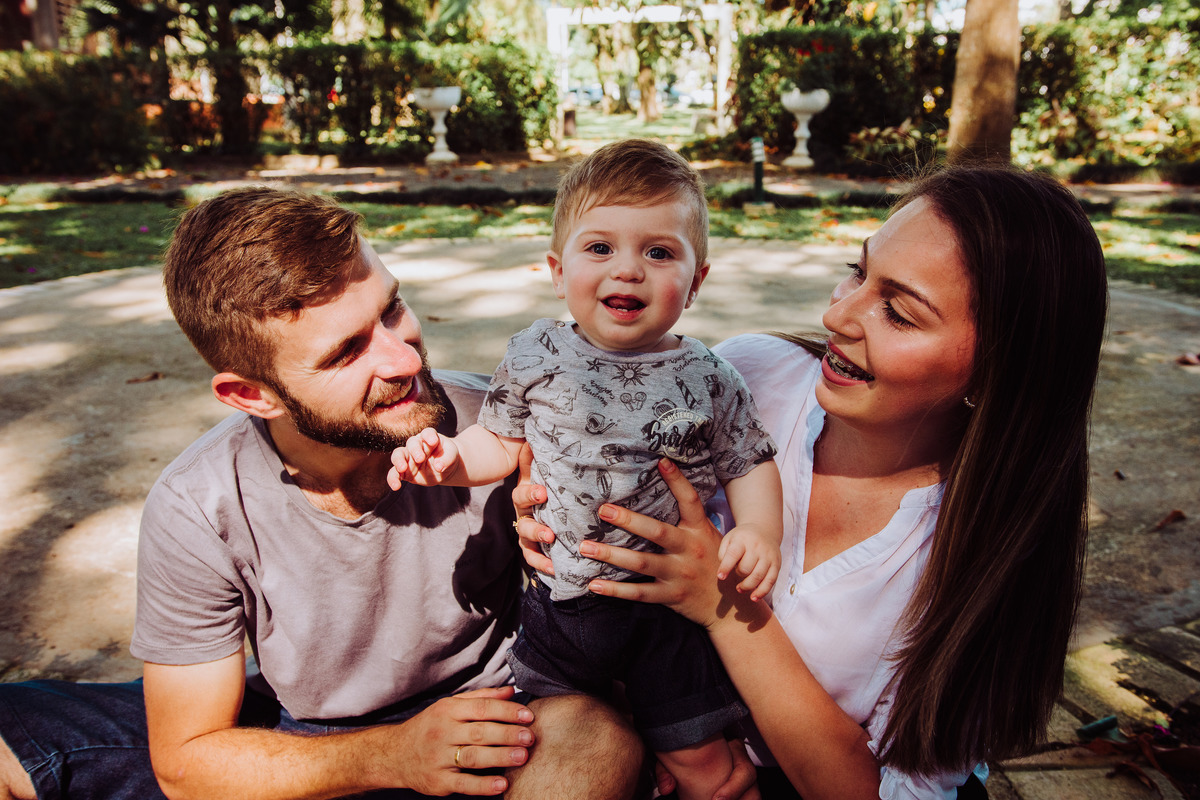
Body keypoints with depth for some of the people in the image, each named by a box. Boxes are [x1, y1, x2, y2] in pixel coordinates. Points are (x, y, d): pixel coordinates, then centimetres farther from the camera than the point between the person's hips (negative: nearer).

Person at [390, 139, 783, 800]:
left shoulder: (707, 379, -10)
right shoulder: (535, 358, -7)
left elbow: (749, 464, 0)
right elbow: (503, 442, 5)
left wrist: (757, 530, -18)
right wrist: (450, 459, -13)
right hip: (559, 596, 2)